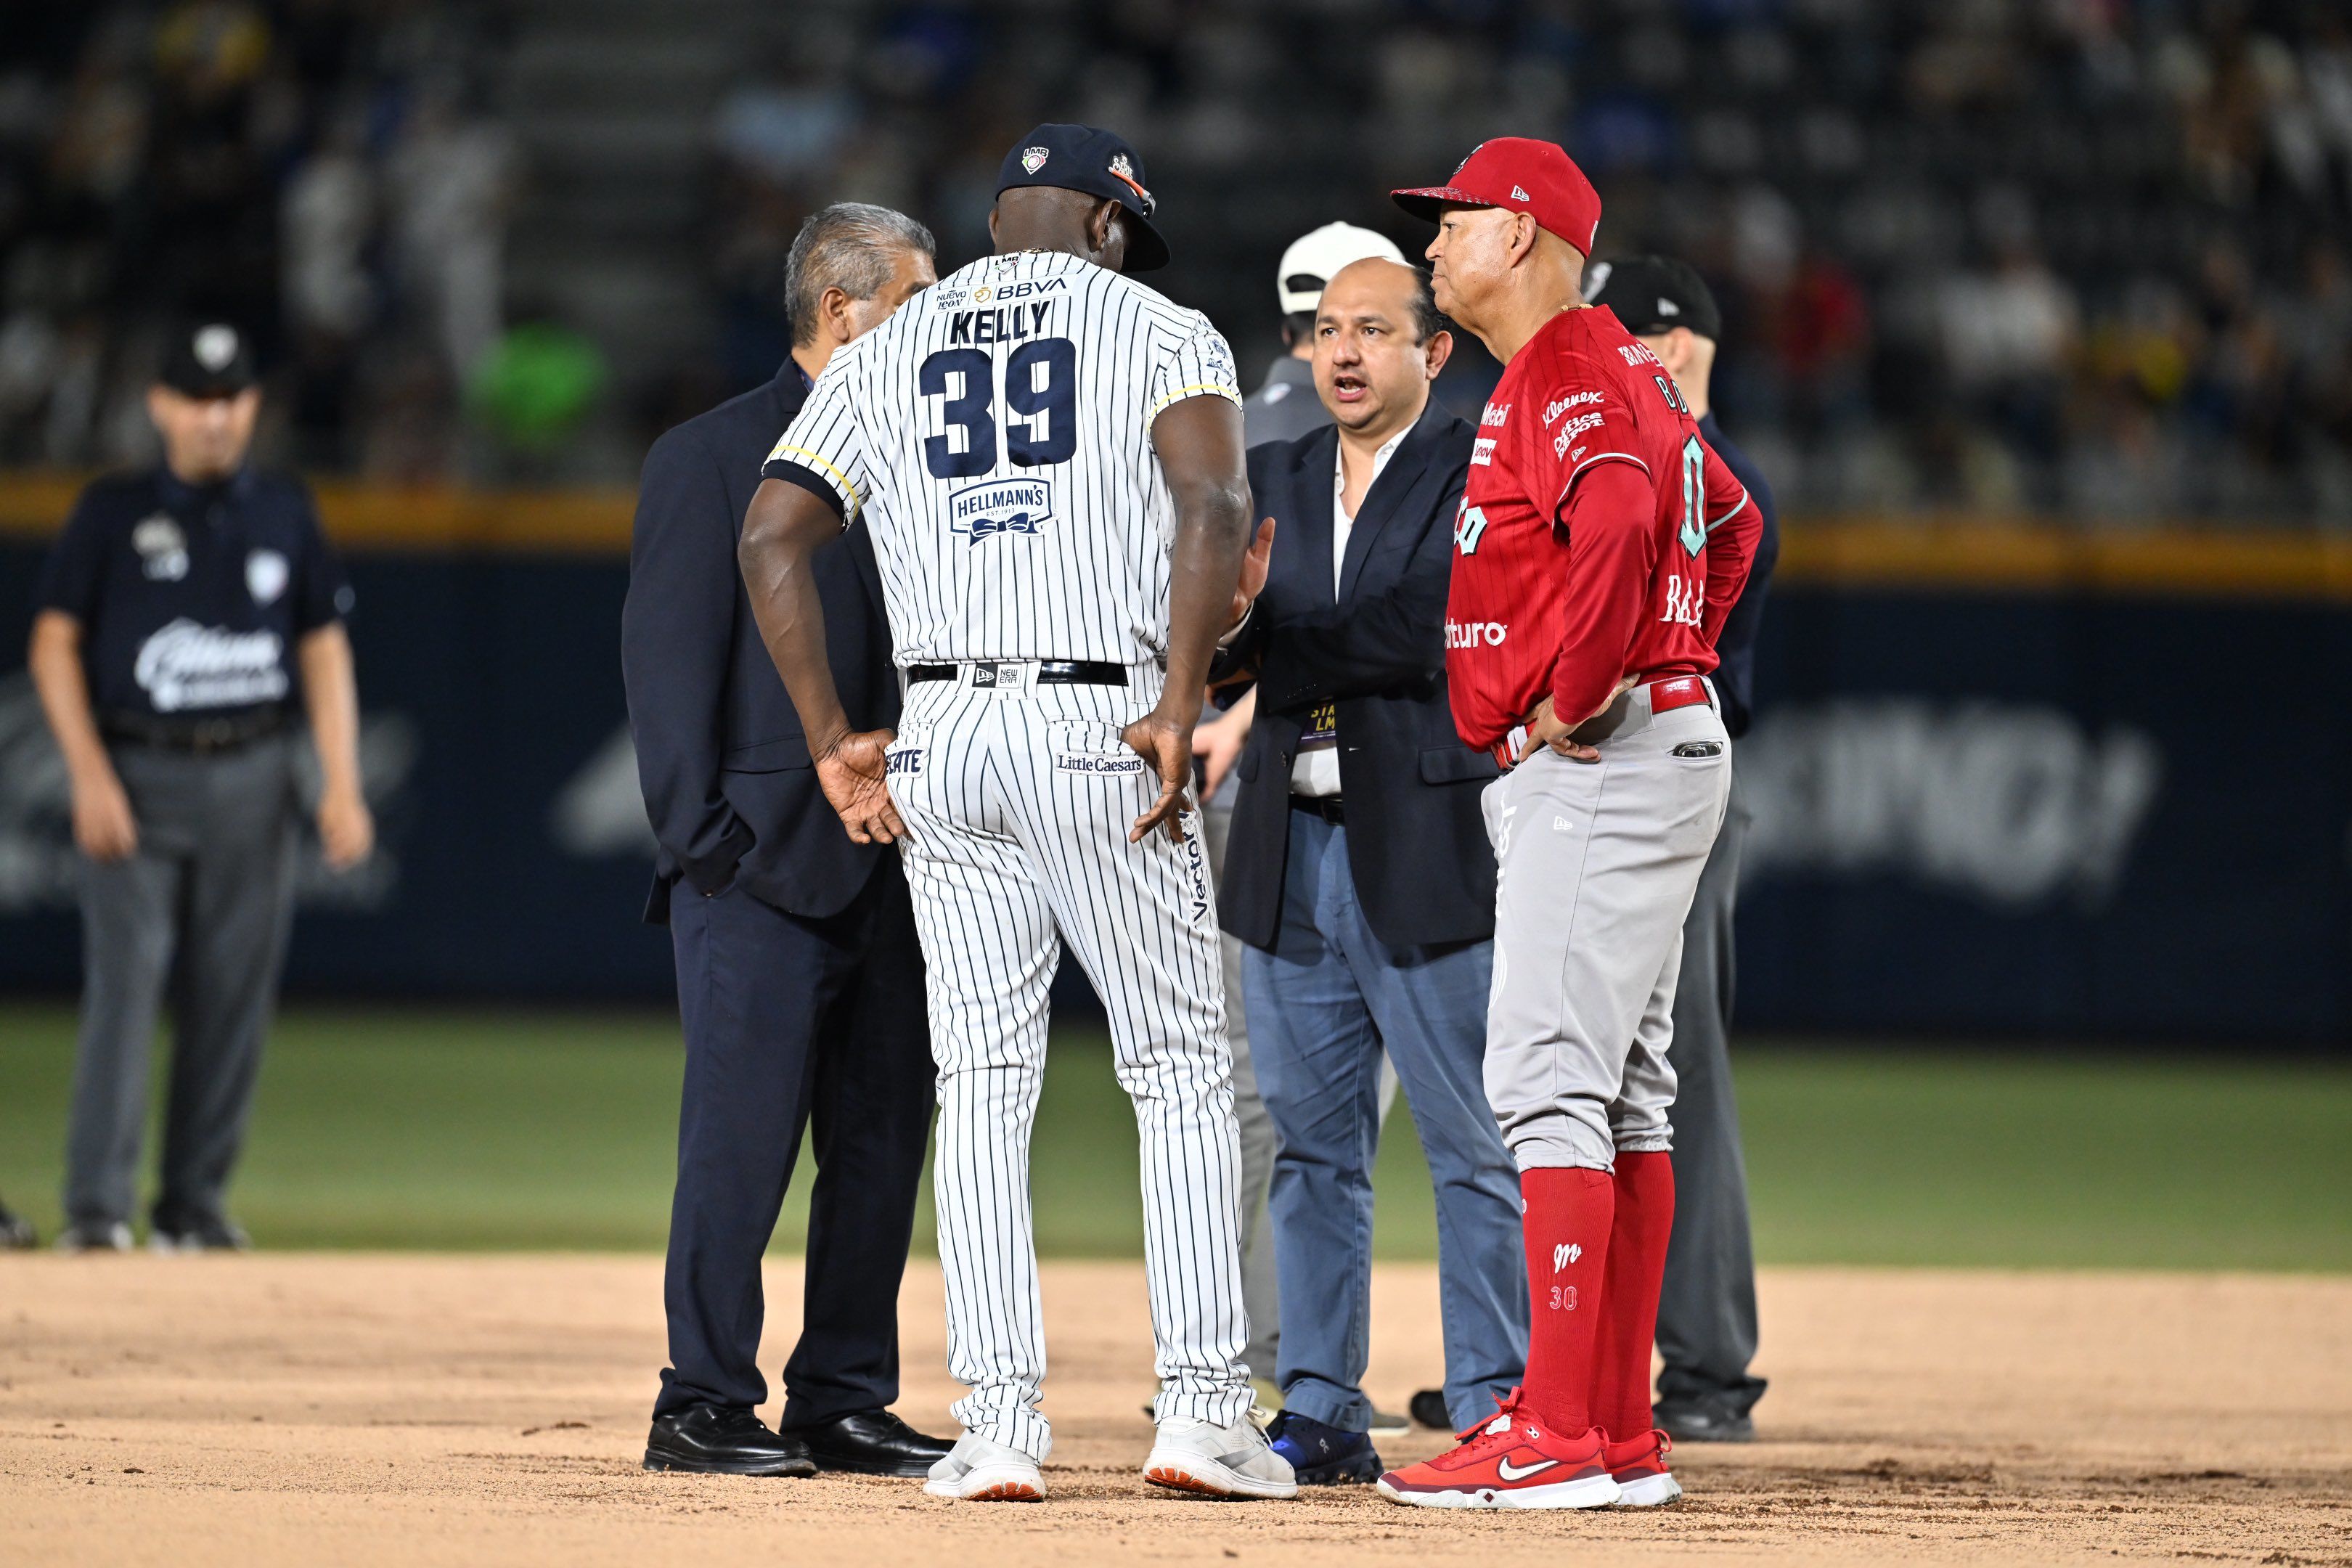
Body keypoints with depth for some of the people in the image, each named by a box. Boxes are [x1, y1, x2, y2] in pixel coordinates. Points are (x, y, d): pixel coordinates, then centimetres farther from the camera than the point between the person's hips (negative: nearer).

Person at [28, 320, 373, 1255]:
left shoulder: (285, 514, 11)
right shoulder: (113, 512, 3)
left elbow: (324, 648, 12)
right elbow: (56, 642, 2)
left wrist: (341, 786, 2)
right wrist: (89, 777, -9)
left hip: (250, 781, 3)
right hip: (137, 775, -3)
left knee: (233, 995, 1)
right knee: (124, 978, -11)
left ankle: (195, 1205, 8)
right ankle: (96, 1205, -14)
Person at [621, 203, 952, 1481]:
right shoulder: (710, 458, -2)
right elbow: (669, 659, -7)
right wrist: (697, 837, -14)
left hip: (892, 873, 7)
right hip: (766, 862, -7)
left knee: (885, 1146, 7)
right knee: (742, 1138, -7)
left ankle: (844, 1402, 15)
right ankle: (703, 1409, -2)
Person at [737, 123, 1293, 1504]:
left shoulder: (888, 354, 14)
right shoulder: (1159, 330, 4)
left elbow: (772, 534, 4)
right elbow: (1215, 506, -15)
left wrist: (833, 739, 6)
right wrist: (1179, 706, -13)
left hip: (941, 745, 3)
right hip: (1101, 730, -3)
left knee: (984, 1087, 7)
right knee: (1185, 1071, 6)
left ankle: (1001, 1423, 1)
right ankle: (1203, 1407, 1)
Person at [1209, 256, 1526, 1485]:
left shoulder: (1480, 474, -2)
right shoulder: (1270, 480, 16)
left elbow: (1433, 634, -13)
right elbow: (1211, 639, 7)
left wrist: (1268, 636, -11)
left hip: (1430, 852, -6)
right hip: (1291, 853, 6)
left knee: (1475, 1146, -4)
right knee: (1312, 1145, 8)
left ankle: (1497, 1410, -1)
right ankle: (1321, 1413, 13)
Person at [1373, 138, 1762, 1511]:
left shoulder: (1572, 377, -13)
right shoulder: (1621, 374, 21)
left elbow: (1617, 526, -32)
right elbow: (1731, 523, 33)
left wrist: (1573, 699, -23)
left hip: (1599, 767, -11)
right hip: (1658, 748, 11)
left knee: (1551, 1077, -14)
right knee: (1622, 1091, 10)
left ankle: (1560, 1437, -19)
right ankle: (1619, 1433, 12)